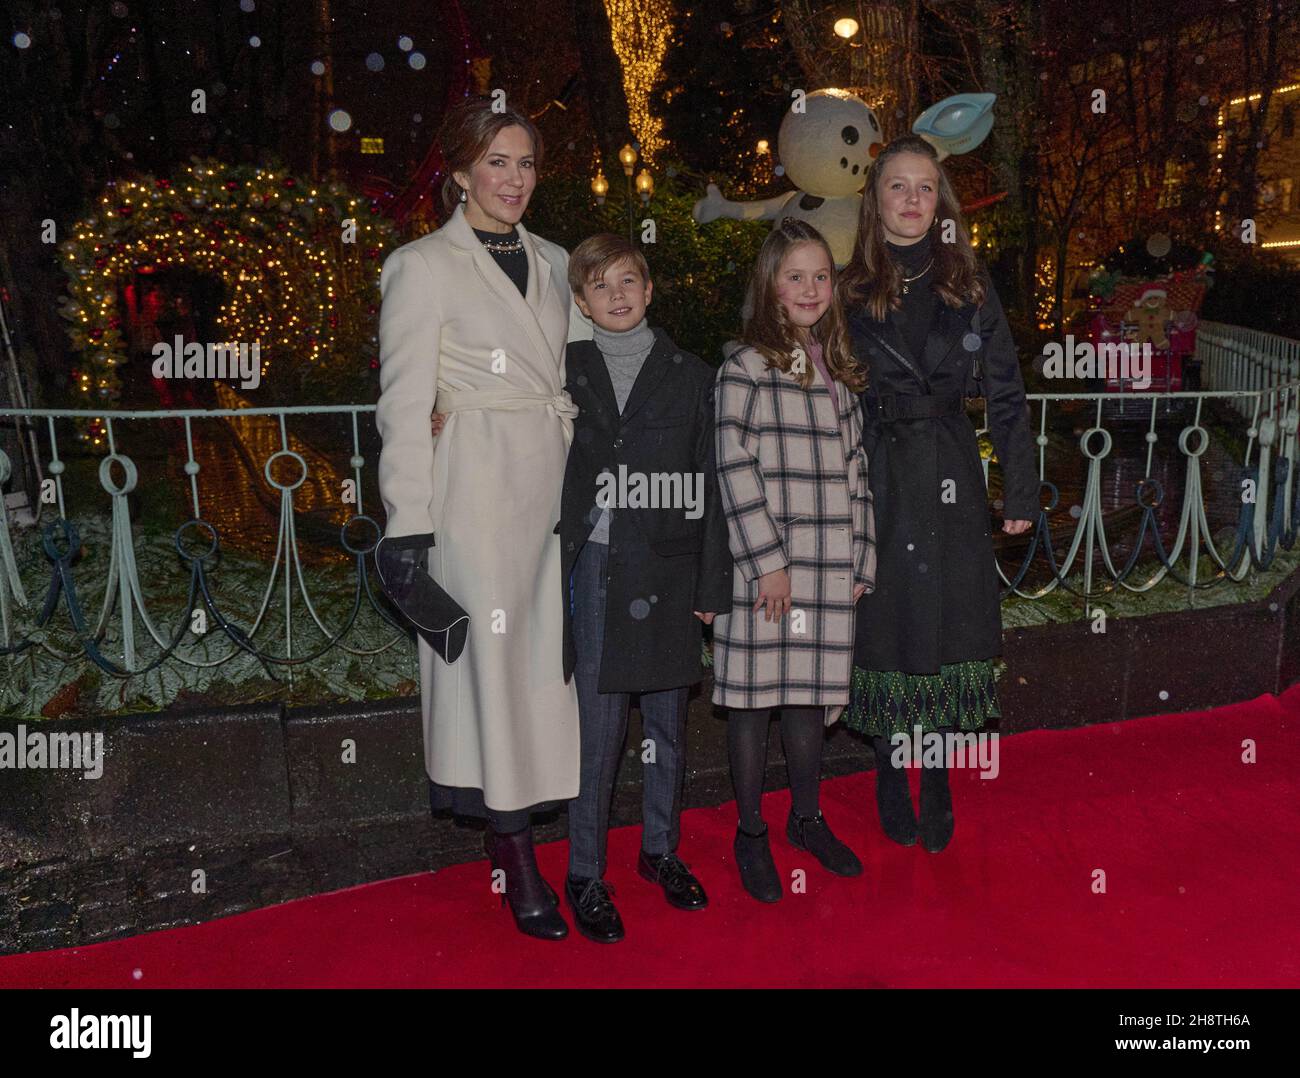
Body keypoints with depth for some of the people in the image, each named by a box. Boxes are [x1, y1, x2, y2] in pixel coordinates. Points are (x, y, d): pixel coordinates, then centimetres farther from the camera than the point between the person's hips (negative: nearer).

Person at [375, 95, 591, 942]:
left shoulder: (554, 264, 16)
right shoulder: (423, 265, -1)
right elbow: (405, 404, -5)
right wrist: (410, 525, -11)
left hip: (557, 489, 6)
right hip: (476, 490, -6)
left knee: (546, 658, 7)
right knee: (491, 659, -3)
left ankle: (506, 823, 22)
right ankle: (520, 863, 7)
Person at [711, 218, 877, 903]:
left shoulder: (840, 372, 15)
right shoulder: (745, 367, -4)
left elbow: (855, 471, 15)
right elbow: (735, 468, -11)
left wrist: (862, 560, 10)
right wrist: (768, 559, -15)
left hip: (829, 570, 5)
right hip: (764, 568, -5)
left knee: (809, 691, 14)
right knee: (755, 693, 3)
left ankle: (806, 818, 30)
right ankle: (751, 831, 19)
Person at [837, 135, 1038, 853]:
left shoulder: (969, 287, 6)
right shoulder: (848, 290, 3)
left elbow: (1005, 393, 6)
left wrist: (1021, 491, 2)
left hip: (952, 483, 1)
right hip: (877, 480, -1)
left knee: (949, 626, 5)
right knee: (885, 626, 6)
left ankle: (937, 789, 20)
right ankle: (890, 780, 23)